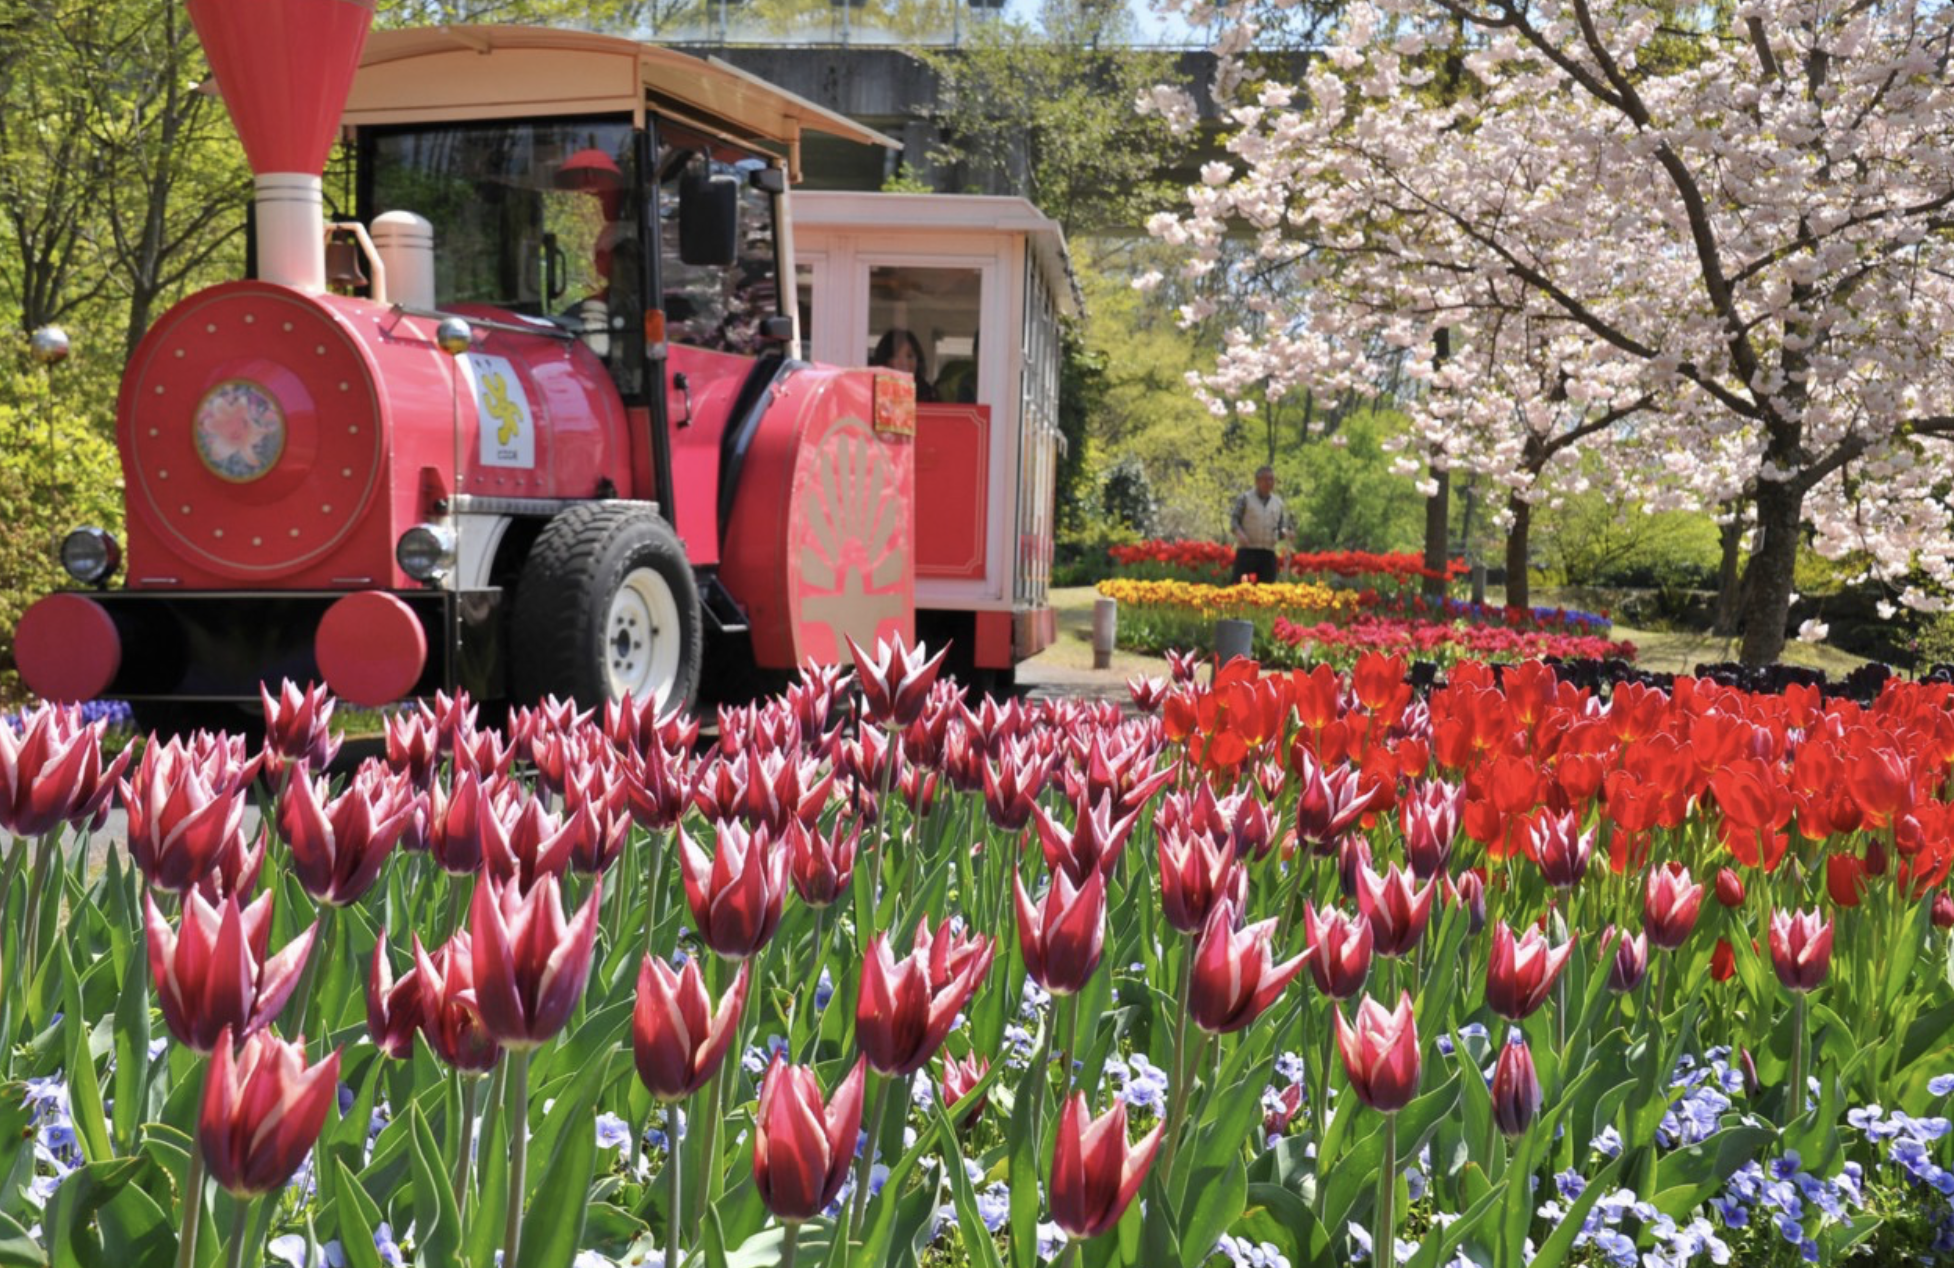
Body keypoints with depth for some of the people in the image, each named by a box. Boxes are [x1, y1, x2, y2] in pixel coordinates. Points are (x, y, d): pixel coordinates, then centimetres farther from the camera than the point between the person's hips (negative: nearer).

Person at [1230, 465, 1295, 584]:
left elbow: (1281, 527, 17)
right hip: (1247, 551, -4)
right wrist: (1239, 532, -20)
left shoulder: (1278, 503, 16)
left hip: (1269, 553, 4)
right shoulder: (1245, 498, 5)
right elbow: (1234, 519, 1)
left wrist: (1286, 533, -7)